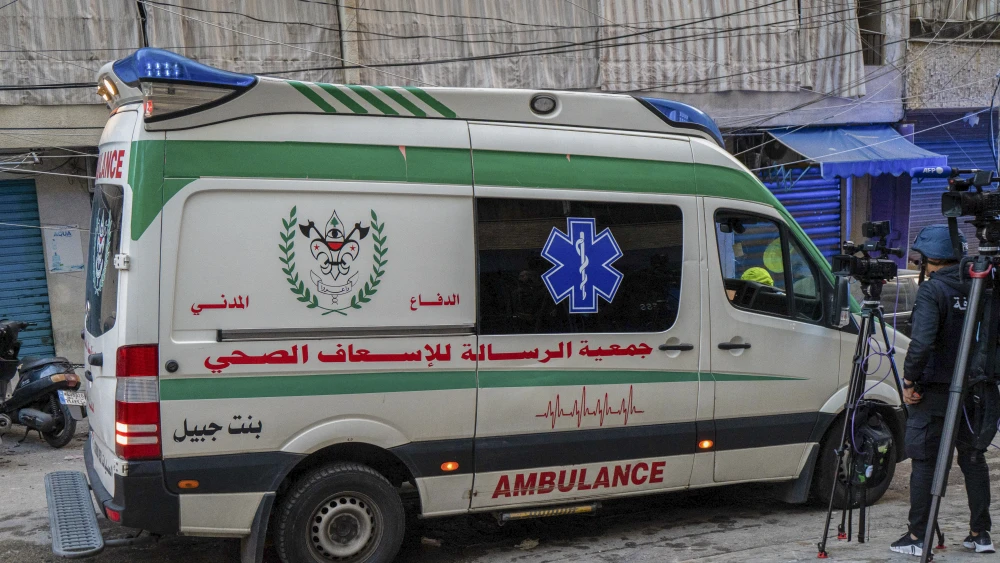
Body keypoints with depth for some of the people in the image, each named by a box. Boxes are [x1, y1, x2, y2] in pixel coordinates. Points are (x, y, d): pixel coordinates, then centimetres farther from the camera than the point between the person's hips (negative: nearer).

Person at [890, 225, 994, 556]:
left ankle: (917, 538, 2)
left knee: (925, 462, -1)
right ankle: (980, 533, 19)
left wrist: (909, 382, -14)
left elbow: (921, 343, -24)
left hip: (934, 391, -6)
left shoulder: (931, 291, -14)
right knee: (973, 459, 14)